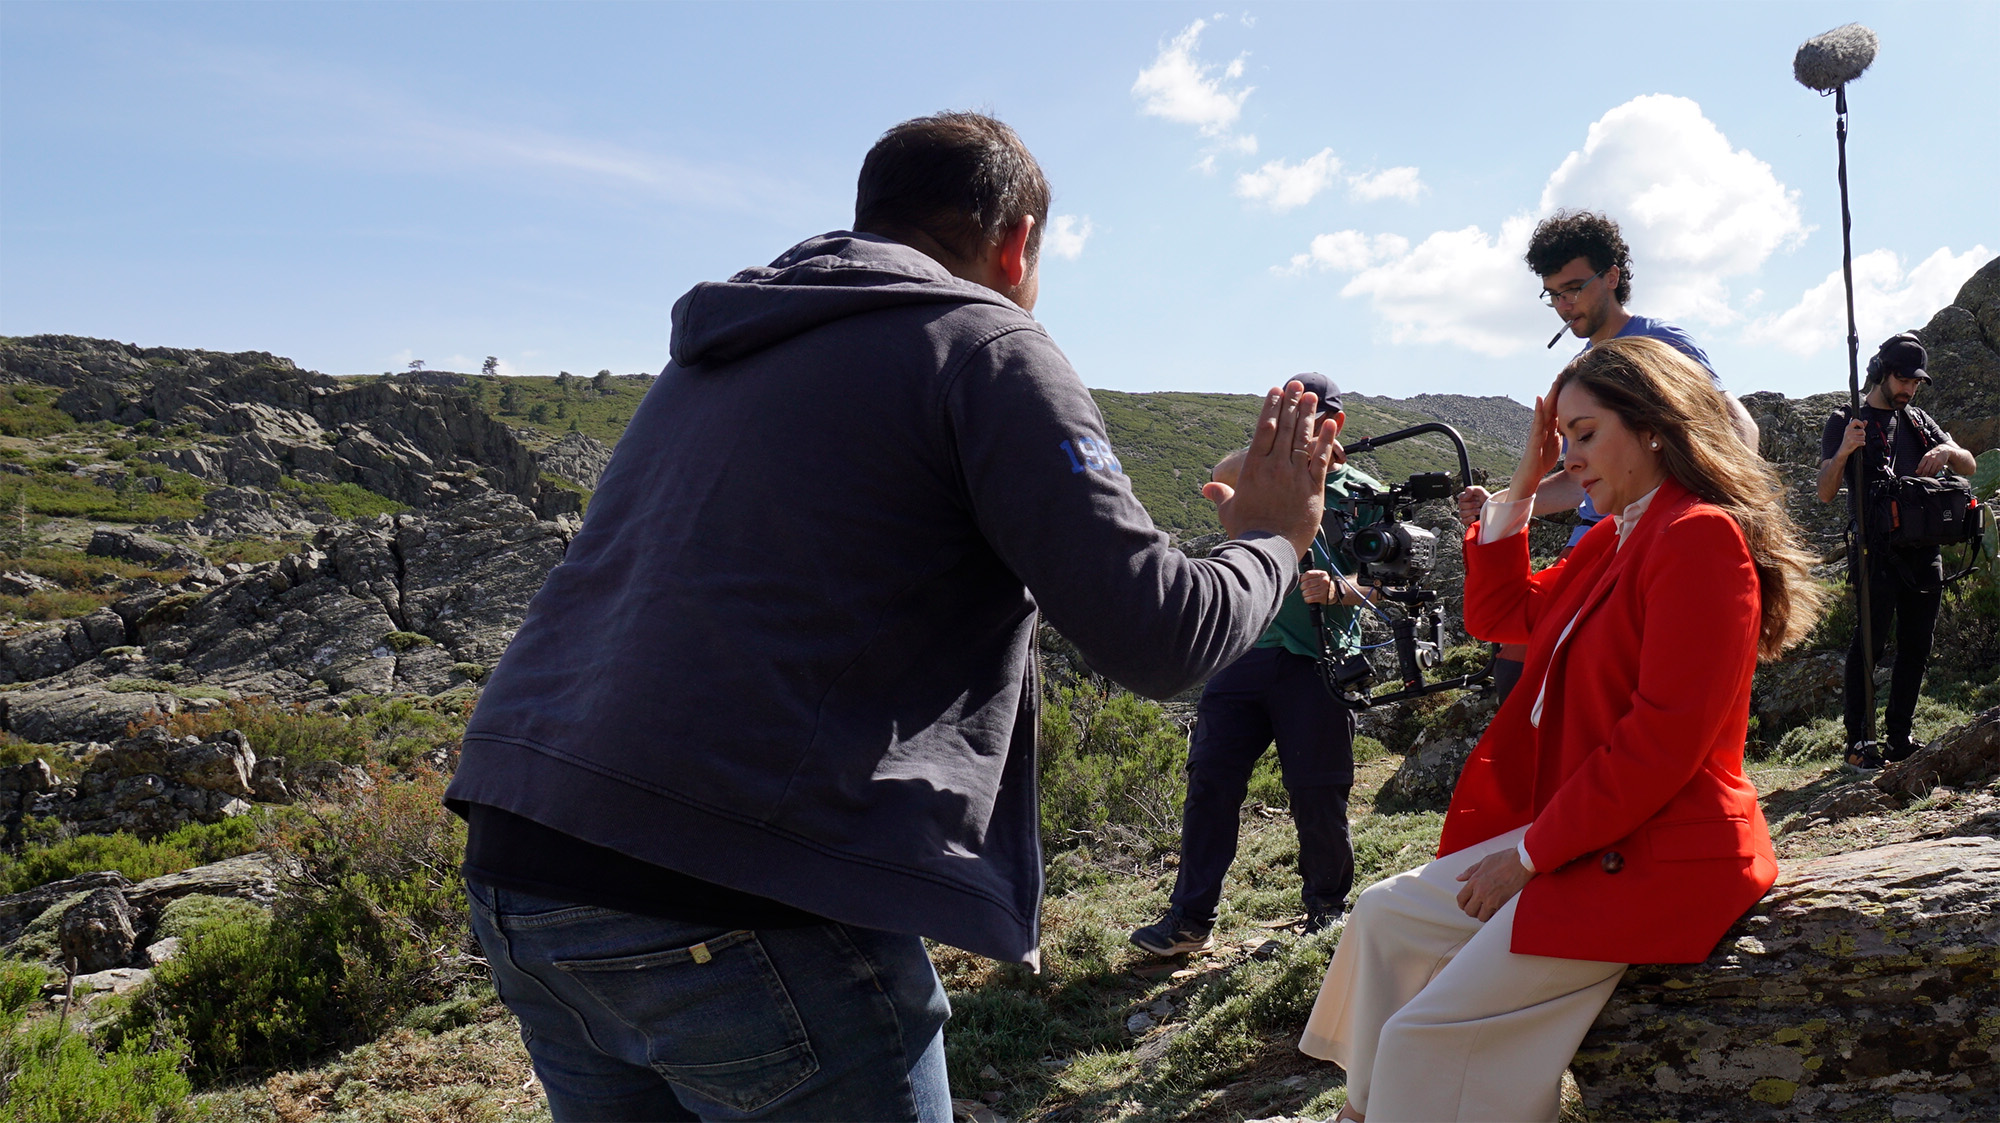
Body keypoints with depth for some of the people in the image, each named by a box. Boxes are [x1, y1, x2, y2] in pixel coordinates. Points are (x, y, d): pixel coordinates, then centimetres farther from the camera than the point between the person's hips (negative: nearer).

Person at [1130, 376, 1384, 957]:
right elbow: (1222, 478, -5)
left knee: (1318, 798, 0)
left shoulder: (1362, 493, 7)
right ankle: (1191, 919, 4)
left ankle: (1326, 914, 20)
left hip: (1318, 663, -3)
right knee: (1210, 778, -2)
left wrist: (1338, 588, -19)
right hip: (1248, 648, 3)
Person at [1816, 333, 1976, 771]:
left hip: (1924, 550, 6)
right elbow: (1826, 493, -6)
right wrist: (1843, 452, -25)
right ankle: (1858, 742, -13)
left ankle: (1899, 737, 14)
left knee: (1916, 645, 6)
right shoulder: (1846, 422, 2)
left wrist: (1947, 451, -4)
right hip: (1878, 548, -6)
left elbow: (1969, 468, 18)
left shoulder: (1919, 421, 20)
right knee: (1872, 639, -15)